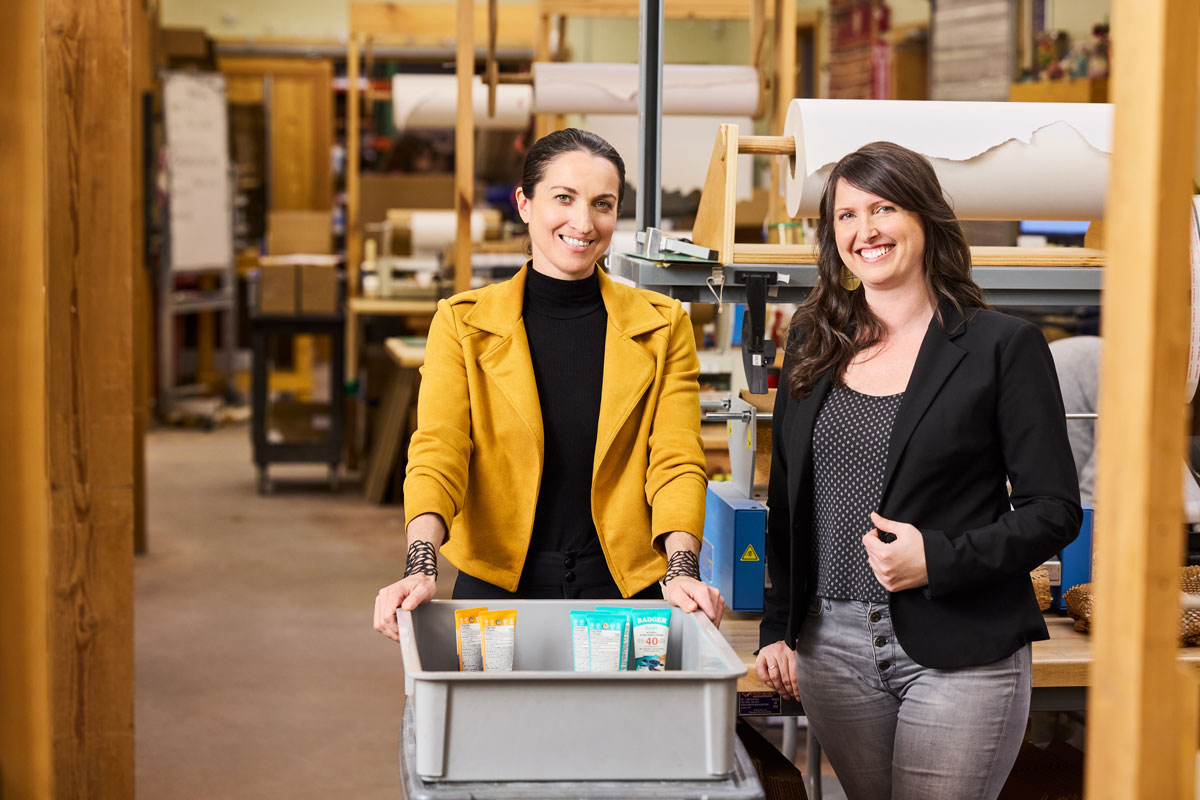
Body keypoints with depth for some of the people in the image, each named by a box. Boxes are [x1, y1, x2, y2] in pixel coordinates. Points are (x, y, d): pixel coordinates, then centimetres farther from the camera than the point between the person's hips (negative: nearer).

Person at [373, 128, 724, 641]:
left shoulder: (662, 328, 3)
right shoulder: (462, 323, 0)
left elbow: (676, 461, -5)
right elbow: (438, 452, -11)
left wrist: (682, 570, -22)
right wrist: (421, 567, -28)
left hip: (623, 590, 1)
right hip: (496, 587, -1)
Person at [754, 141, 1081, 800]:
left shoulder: (1003, 345, -4)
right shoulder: (815, 344, 10)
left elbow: (1055, 510, -6)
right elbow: (786, 500, 17)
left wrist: (939, 559, -18)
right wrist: (778, 628, 12)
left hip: (960, 653, -4)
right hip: (832, 645, 4)